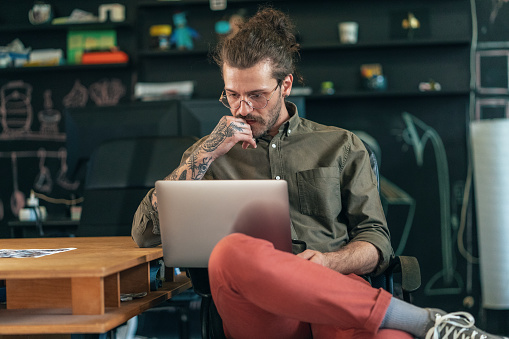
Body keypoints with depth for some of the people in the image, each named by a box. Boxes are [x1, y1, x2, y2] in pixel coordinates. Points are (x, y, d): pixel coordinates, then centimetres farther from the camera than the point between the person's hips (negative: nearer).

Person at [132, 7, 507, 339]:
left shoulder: (342, 146, 23)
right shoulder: (211, 155, 23)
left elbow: (376, 241, 16)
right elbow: (147, 232, 12)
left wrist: (329, 262, -8)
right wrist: (207, 152, 5)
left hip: (336, 294, -3)